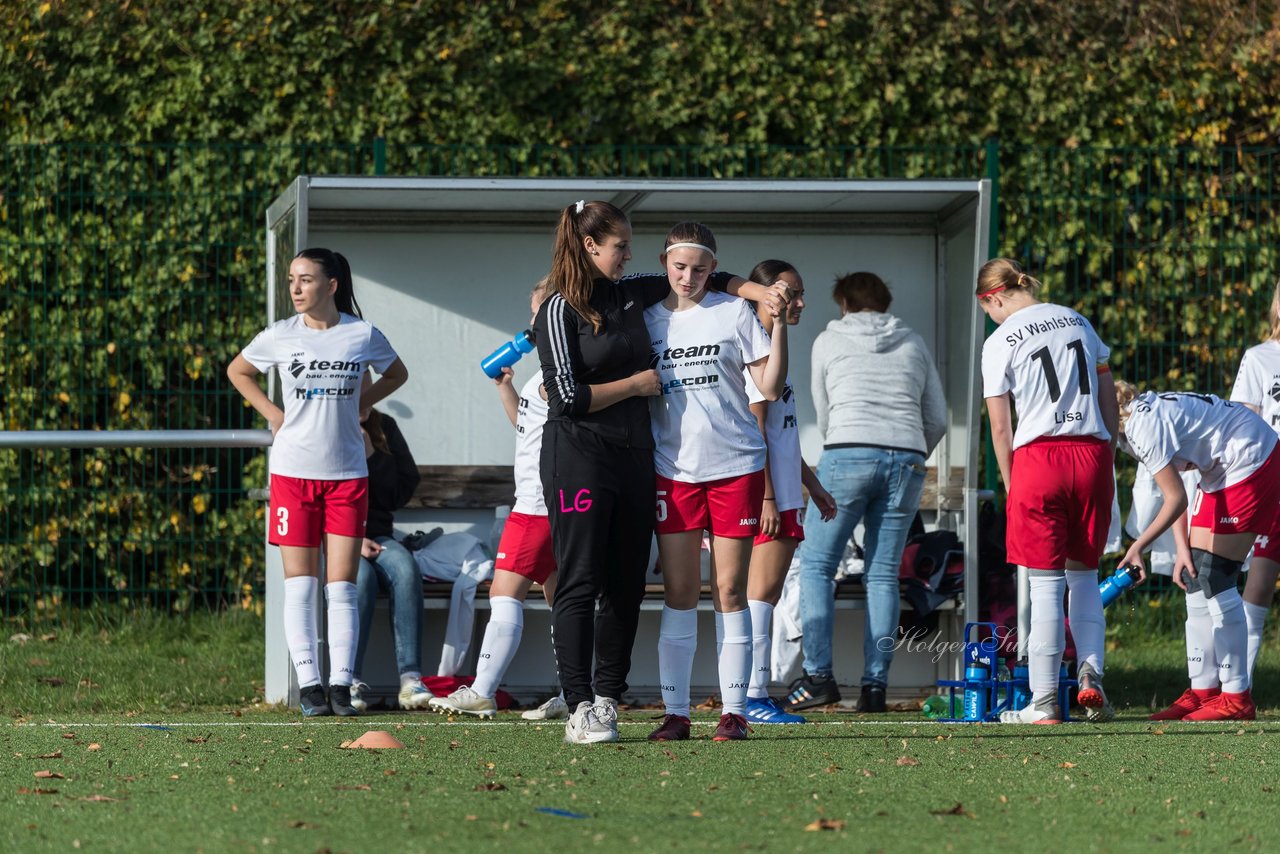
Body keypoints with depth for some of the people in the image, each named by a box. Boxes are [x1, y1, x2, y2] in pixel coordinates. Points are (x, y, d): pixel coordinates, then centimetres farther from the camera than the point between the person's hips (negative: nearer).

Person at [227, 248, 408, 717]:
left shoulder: (363, 335, 0)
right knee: (300, 586, -3)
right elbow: (237, 371, 17)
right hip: (294, 471, 0)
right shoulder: (280, 336, 0)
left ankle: (340, 685, 0)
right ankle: (310, 686, -3)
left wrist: (359, 404, 5)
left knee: (342, 587, -1)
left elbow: (397, 374, 19)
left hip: (347, 473, 0)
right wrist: (271, 413, 5)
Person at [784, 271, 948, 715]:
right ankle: (875, 686, 0)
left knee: (815, 563, 3)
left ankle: (818, 675, -8)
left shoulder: (828, 342, 13)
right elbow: (937, 420, 18)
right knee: (883, 574, 6)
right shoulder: (913, 344, 19)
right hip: (907, 459, 3)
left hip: (848, 455, -3)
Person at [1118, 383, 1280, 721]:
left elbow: (1176, 499, -22)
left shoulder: (1144, 426, -23)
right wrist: (1182, 549, -4)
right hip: (1220, 472, 10)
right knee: (1193, 575, 6)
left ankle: (1237, 698, -9)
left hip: (1251, 462, -10)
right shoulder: (1142, 413, 6)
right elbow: (1175, 495, 7)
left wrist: (1138, 547, -17)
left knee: (1213, 578, -12)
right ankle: (1203, 690, 9)